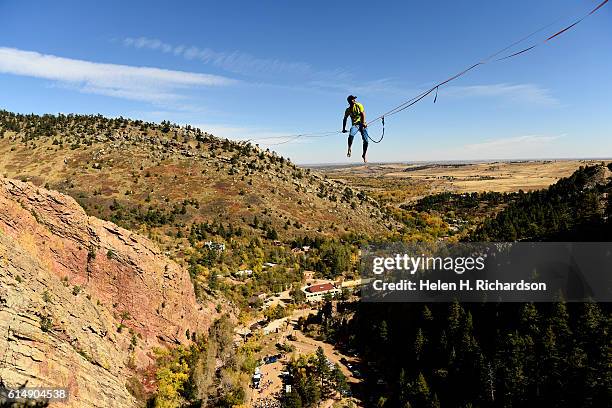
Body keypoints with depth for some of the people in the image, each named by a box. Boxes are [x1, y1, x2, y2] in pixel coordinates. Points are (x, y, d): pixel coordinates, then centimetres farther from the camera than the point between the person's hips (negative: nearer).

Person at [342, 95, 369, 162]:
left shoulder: (359, 105, 1)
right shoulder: (348, 110, 8)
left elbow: (363, 114, -11)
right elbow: (345, 119, 16)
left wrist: (363, 123, -25)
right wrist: (344, 129, 7)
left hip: (362, 124, -1)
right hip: (355, 125, 1)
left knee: (366, 141, -6)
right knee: (351, 135, -32)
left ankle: (364, 155, 12)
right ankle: (349, 150, -15)